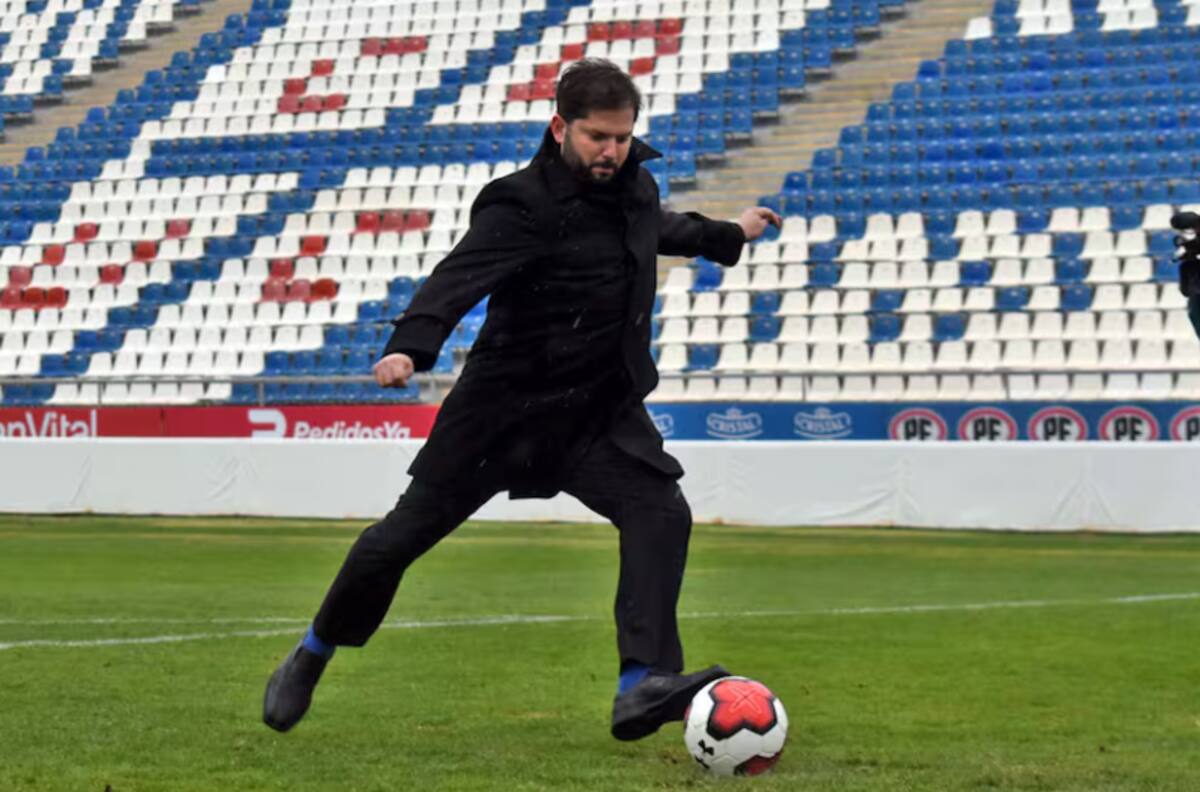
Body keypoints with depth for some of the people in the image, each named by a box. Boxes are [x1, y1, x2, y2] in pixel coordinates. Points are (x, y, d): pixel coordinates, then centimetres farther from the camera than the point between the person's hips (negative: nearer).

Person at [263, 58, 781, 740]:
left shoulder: (633, 181, 3)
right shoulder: (525, 205, -20)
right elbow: (461, 277, -35)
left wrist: (729, 236, 44)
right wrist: (411, 346, -53)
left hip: (601, 409, 5)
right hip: (505, 404, -5)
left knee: (661, 512, -19)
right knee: (408, 531, 4)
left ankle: (642, 686, -24)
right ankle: (312, 656, 27)